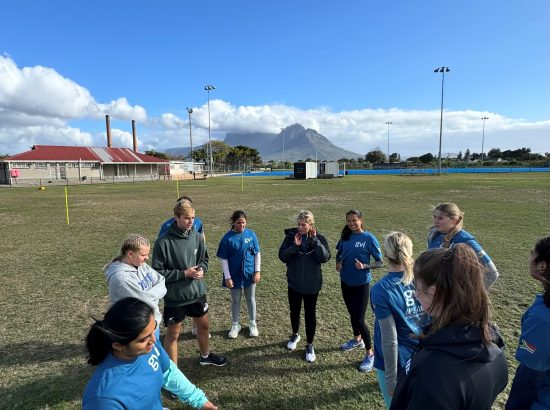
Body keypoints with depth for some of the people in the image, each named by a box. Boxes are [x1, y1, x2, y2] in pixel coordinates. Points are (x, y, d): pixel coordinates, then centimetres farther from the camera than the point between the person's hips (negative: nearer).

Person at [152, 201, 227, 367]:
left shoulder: (197, 236, -5)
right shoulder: (163, 242, -20)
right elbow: (157, 272, -15)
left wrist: (202, 269, -12)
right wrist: (184, 273, -21)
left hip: (197, 292, 5)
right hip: (174, 297, -5)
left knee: (204, 325, 23)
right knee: (173, 334, 12)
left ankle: (205, 356, 49)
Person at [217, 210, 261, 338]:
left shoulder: (251, 234, -8)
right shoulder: (227, 238, -13)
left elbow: (257, 254, 0)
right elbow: (223, 259, -9)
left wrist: (257, 271, -3)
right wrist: (227, 277, -10)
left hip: (249, 274, 1)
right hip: (234, 276, -1)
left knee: (251, 299, 16)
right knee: (235, 301, 15)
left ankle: (252, 324, 36)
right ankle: (235, 325, 35)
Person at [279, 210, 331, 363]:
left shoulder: (319, 238, -10)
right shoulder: (291, 236, -8)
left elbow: (325, 258, -20)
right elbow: (282, 256, -12)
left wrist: (315, 240, -27)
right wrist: (294, 246, -26)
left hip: (312, 285, -1)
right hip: (294, 283, 2)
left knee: (310, 314, 10)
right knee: (294, 311, 19)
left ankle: (309, 345, 28)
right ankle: (295, 335, 45)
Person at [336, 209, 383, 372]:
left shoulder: (369, 238, -15)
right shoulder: (345, 236, -1)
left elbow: (380, 262, -11)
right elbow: (339, 253, 13)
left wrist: (364, 266, -27)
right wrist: (338, 263, -7)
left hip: (361, 283, -5)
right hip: (345, 281, 5)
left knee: (359, 319, -3)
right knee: (352, 313, 21)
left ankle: (370, 354, 16)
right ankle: (357, 339, 46)